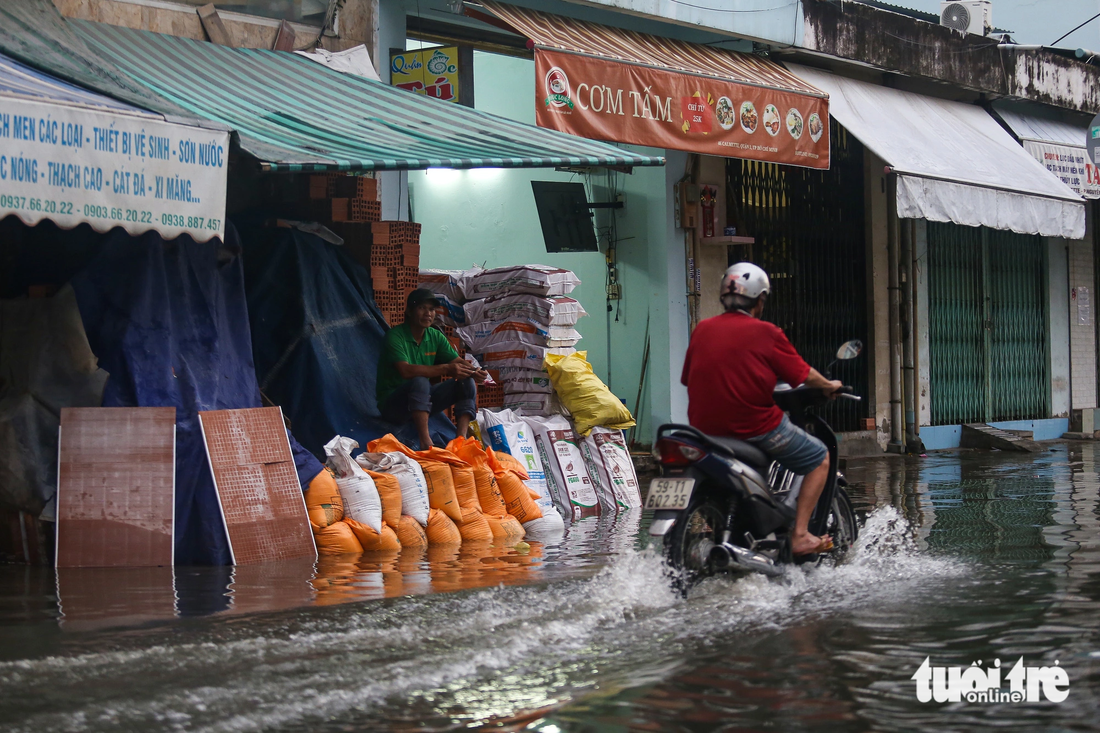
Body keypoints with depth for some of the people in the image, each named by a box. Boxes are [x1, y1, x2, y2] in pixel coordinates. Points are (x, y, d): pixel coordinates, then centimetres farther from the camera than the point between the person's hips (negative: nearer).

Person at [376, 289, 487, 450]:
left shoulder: (435, 337, 5)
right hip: (392, 404, -7)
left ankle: (461, 438, -24)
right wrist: (445, 368, -32)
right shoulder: (395, 336, -17)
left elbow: (458, 362, 0)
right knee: (420, 381, -38)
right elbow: (406, 371, -31)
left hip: (423, 400, 7)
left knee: (467, 382, -10)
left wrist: (474, 372, -25)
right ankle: (425, 442, -43)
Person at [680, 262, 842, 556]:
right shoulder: (766, 333, -6)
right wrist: (829, 386, 21)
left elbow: (689, 380, 15)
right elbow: (803, 375, 0)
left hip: (705, 429, 6)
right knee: (819, 458, 11)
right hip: (755, 427, -6)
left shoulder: (702, 330, 7)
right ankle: (800, 535, 0)